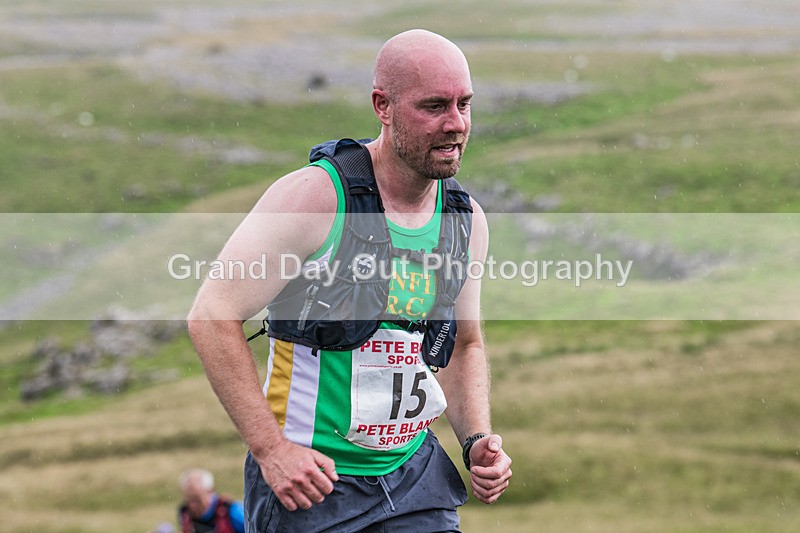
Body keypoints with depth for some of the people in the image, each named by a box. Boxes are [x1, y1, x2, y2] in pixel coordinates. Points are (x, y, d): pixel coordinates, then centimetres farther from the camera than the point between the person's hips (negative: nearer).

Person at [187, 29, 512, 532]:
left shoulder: (467, 220, 5)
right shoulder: (315, 196, -15)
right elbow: (212, 315, -15)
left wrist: (478, 442, 3)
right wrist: (271, 448, -20)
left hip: (415, 477, 5)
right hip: (310, 476, -5)